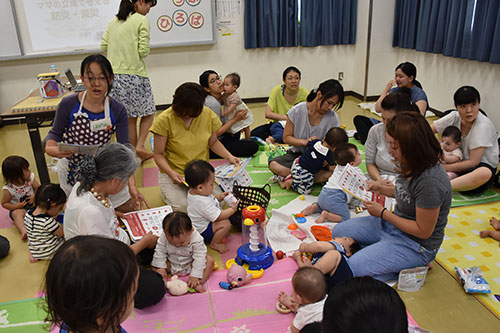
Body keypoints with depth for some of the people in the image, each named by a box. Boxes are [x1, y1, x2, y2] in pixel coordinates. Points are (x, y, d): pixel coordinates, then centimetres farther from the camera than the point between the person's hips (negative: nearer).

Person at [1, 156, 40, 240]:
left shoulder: (30, 178, -8)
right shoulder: (8, 189, -18)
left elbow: (39, 188, 2)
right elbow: (4, 204, -8)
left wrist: (35, 196, -20)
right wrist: (17, 206, -24)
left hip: (33, 204, 4)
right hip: (18, 208, -4)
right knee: (16, 213, -34)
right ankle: (23, 231, -52)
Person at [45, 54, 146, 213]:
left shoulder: (117, 110, -16)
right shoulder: (68, 105, -18)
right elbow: (55, 133, -3)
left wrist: (131, 185, -26)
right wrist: (50, 148, -27)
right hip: (73, 169, -1)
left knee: (128, 208, 8)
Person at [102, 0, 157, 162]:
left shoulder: (114, 21, 14)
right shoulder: (142, 20, -5)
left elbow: (104, 46, 11)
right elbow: (144, 50, -12)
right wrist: (138, 53, 9)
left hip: (115, 74, 6)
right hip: (134, 74, -6)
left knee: (129, 117, 13)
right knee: (148, 112, 10)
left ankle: (134, 152, 19)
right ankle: (140, 146, -3)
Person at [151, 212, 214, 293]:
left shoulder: (197, 239, -31)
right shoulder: (164, 237, -25)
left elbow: (199, 258, -27)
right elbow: (160, 252, -11)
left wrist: (194, 276, -30)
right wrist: (160, 267, -17)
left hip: (190, 265, -2)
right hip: (172, 265, 2)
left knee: (209, 260, -22)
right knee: (153, 263, -16)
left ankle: (198, 283, -27)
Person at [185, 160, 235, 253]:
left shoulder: (193, 192, -6)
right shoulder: (204, 203, -37)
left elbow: (210, 198, 15)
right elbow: (218, 216, -28)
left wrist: (219, 197, 0)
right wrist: (232, 209, -16)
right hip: (202, 231, -10)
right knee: (225, 224, -23)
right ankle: (215, 243, -4)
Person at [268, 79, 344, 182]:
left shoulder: (332, 118, -9)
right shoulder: (297, 111, -11)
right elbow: (286, 138, -4)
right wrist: (305, 141, -23)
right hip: (297, 154, 0)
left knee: (332, 172, -33)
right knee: (274, 165, -29)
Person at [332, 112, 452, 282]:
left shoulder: (430, 181, -33)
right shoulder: (412, 166, -7)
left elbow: (423, 231, -25)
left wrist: (383, 213, -18)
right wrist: (381, 188, -2)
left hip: (416, 245, -8)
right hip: (392, 224, 9)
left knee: (353, 267, -19)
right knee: (338, 232, 8)